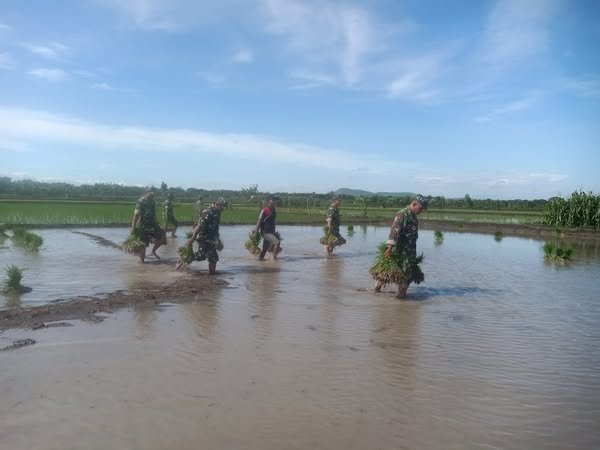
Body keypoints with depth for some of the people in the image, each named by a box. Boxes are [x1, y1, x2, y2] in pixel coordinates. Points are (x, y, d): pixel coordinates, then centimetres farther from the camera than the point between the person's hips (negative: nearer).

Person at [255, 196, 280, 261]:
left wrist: (274, 233, 21)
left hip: (271, 232, 8)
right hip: (265, 233, -8)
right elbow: (259, 222, -12)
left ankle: (260, 258, 23)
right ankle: (274, 256, -11)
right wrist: (256, 232, -13)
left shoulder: (274, 210, 10)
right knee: (277, 242, -19)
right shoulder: (264, 210, -13)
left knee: (265, 248, 13)